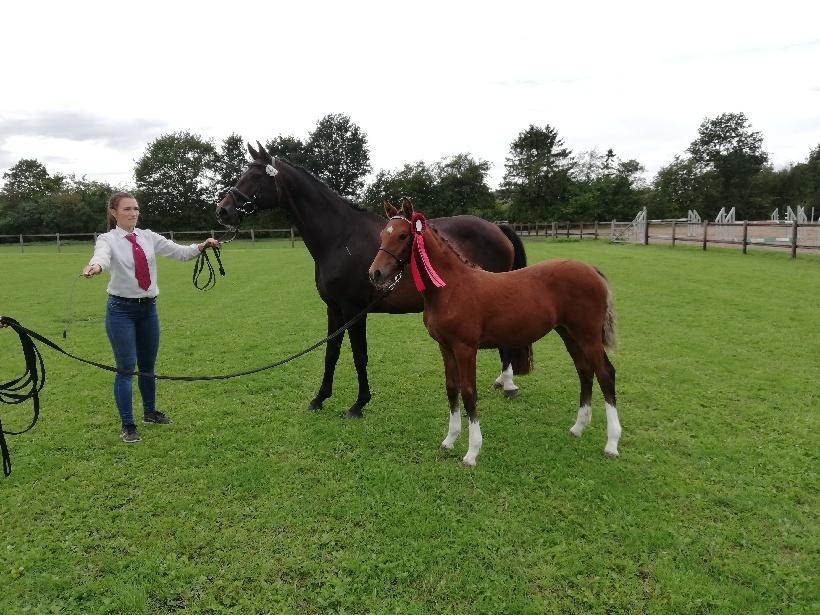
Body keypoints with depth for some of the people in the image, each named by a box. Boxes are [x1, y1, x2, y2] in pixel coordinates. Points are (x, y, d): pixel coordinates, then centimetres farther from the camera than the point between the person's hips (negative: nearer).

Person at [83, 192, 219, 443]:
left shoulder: (148, 237, 5)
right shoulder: (108, 239, -7)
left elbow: (179, 252, -4)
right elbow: (102, 256, -30)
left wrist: (201, 246, -23)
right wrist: (95, 266, -53)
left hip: (148, 308, 4)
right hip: (121, 309, -4)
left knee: (148, 365, 17)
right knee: (126, 368, -2)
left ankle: (150, 411, 37)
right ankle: (127, 425, 10)